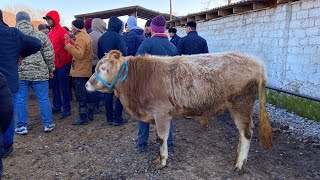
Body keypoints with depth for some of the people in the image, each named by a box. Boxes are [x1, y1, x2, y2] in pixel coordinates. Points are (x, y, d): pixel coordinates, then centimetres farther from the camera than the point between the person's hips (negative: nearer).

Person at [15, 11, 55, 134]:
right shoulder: (41, 36, -3)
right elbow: (49, 55, 0)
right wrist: (51, 70, 11)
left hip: (19, 73, 1)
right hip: (39, 73, 0)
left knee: (20, 100, 10)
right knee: (43, 99, 8)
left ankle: (22, 126, 18)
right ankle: (48, 124, 16)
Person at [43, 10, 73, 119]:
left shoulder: (62, 32, -10)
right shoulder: (50, 33, 12)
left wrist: (67, 61, -12)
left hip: (62, 65, -8)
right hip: (53, 65, 8)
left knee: (64, 87, -1)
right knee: (54, 87, 15)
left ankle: (67, 109, 8)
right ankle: (57, 107, 27)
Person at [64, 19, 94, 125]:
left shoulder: (80, 38, -16)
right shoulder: (86, 36, 15)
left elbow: (79, 54, -28)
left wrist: (68, 45, -27)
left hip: (80, 72, -10)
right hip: (87, 70, 10)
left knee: (81, 95, -4)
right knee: (87, 92, 16)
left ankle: (83, 118, 1)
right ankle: (90, 114, 25)